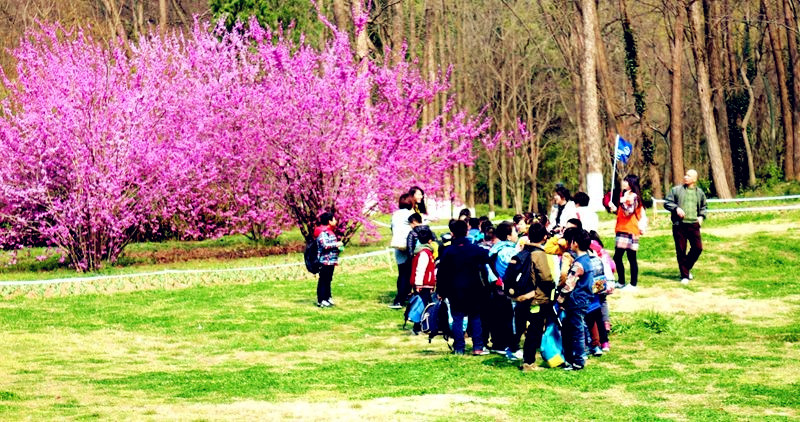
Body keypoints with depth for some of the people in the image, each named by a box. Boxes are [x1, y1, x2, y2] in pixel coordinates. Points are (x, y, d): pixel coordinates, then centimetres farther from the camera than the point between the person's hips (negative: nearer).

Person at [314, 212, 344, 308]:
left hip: (331, 261, 10)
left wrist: (338, 248, 11)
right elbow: (325, 245, -25)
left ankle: (328, 298, 22)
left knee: (328, 280, 15)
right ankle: (321, 300, -5)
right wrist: (336, 244, -16)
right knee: (323, 280, -7)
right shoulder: (322, 232, -15)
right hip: (325, 261, -10)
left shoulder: (330, 232, 17)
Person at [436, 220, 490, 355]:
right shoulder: (475, 249, -5)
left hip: (455, 291, -1)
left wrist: (441, 291, 4)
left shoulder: (448, 252, -6)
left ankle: (459, 348, 3)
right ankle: (478, 347, 6)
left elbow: (441, 274, -3)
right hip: (474, 290, 1)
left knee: (457, 319, 4)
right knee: (475, 318, 10)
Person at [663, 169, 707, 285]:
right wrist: (676, 208, -13)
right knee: (681, 251, 0)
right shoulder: (676, 190, 4)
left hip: (693, 225, 2)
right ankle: (684, 275, 9)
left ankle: (687, 268, 21)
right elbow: (667, 203, 4)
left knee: (698, 248, -3)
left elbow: (703, 207, 26)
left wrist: (701, 216, 8)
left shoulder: (699, 193, 12)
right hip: (679, 225, -2)